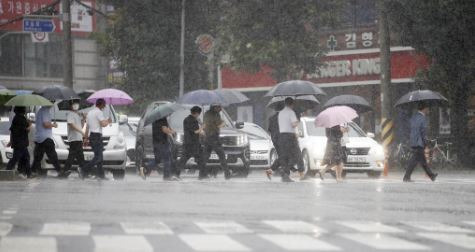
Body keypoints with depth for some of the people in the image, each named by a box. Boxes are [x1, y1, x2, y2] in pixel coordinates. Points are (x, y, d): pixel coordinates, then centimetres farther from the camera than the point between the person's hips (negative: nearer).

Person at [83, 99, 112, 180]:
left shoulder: (90, 112, 18)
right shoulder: (99, 112, -10)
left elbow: (87, 126, 20)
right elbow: (103, 124, -19)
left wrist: (86, 138, 24)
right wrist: (108, 121, 2)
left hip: (91, 136, 10)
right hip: (97, 136, -10)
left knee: (99, 156, 12)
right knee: (98, 157, -10)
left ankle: (100, 174, 11)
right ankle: (84, 170, -18)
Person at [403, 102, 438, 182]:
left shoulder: (414, 117, 12)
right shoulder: (422, 118, -14)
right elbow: (423, 133, -16)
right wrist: (426, 145, -13)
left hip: (413, 142, 9)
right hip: (419, 143, -9)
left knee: (422, 160, 15)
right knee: (414, 160, -7)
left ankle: (431, 175, 24)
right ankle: (406, 177, -9)